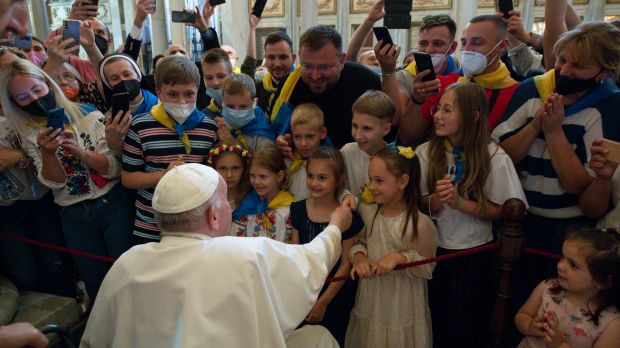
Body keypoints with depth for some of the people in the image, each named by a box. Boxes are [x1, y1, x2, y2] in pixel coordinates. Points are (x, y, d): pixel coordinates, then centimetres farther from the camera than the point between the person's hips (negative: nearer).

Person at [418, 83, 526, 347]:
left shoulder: (495, 158, -15)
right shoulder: (426, 152, -7)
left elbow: (500, 211, -11)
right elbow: (418, 204, -1)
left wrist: (459, 202, -24)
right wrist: (435, 200, -23)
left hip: (474, 253, -2)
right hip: (433, 249, 2)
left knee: (467, 326, 15)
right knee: (433, 321, 18)